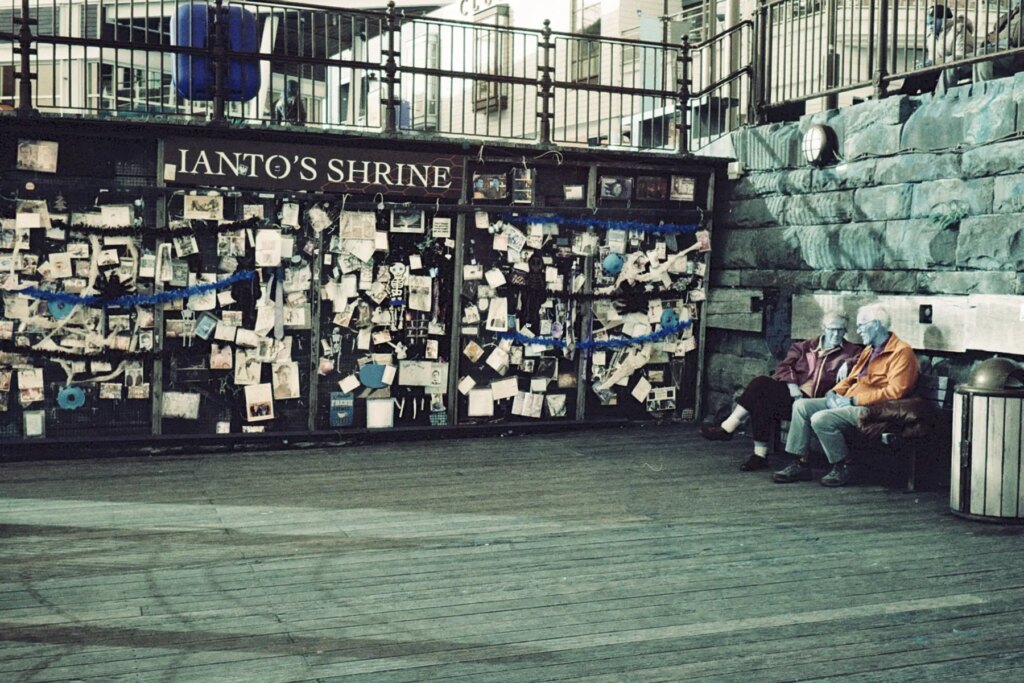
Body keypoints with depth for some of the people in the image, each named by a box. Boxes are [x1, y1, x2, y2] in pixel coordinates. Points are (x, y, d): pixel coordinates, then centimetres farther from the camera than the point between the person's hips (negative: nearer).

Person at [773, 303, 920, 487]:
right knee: (801, 406, -3)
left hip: (870, 408, -10)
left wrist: (854, 400, -20)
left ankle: (843, 467, -9)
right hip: (849, 402, 10)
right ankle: (800, 463, -3)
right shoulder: (869, 351, 21)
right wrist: (835, 392, 3)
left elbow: (895, 391, -20)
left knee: (821, 419, -28)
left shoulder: (901, 351, -10)